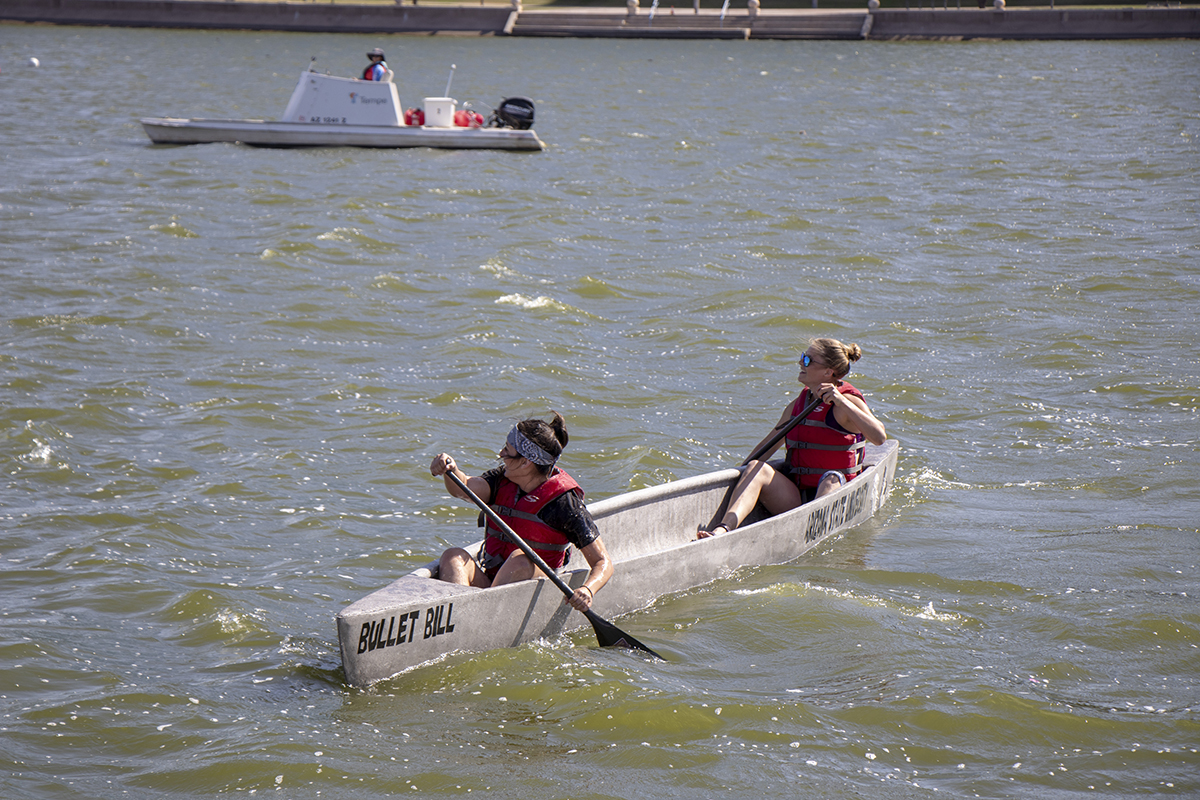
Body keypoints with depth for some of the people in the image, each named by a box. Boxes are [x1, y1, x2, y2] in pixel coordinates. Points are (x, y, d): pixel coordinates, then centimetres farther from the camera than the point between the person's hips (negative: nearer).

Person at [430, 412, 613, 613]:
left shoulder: (563, 500, -10)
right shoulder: (501, 480, 6)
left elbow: (603, 563, -12)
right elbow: (464, 488, -15)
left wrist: (587, 590, -33)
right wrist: (451, 471, -37)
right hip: (486, 579, 4)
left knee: (520, 559, -33)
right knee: (454, 556, -23)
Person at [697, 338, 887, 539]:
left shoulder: (847, 402, -5)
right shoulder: (796, 406, 13)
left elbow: (879, 437, -23)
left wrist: (842, 402, -27)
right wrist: (742, 473, 14)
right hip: (795, 497, 5)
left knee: (831, 478, -35)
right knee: (756, 468, -17)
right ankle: (721, 530, -41)